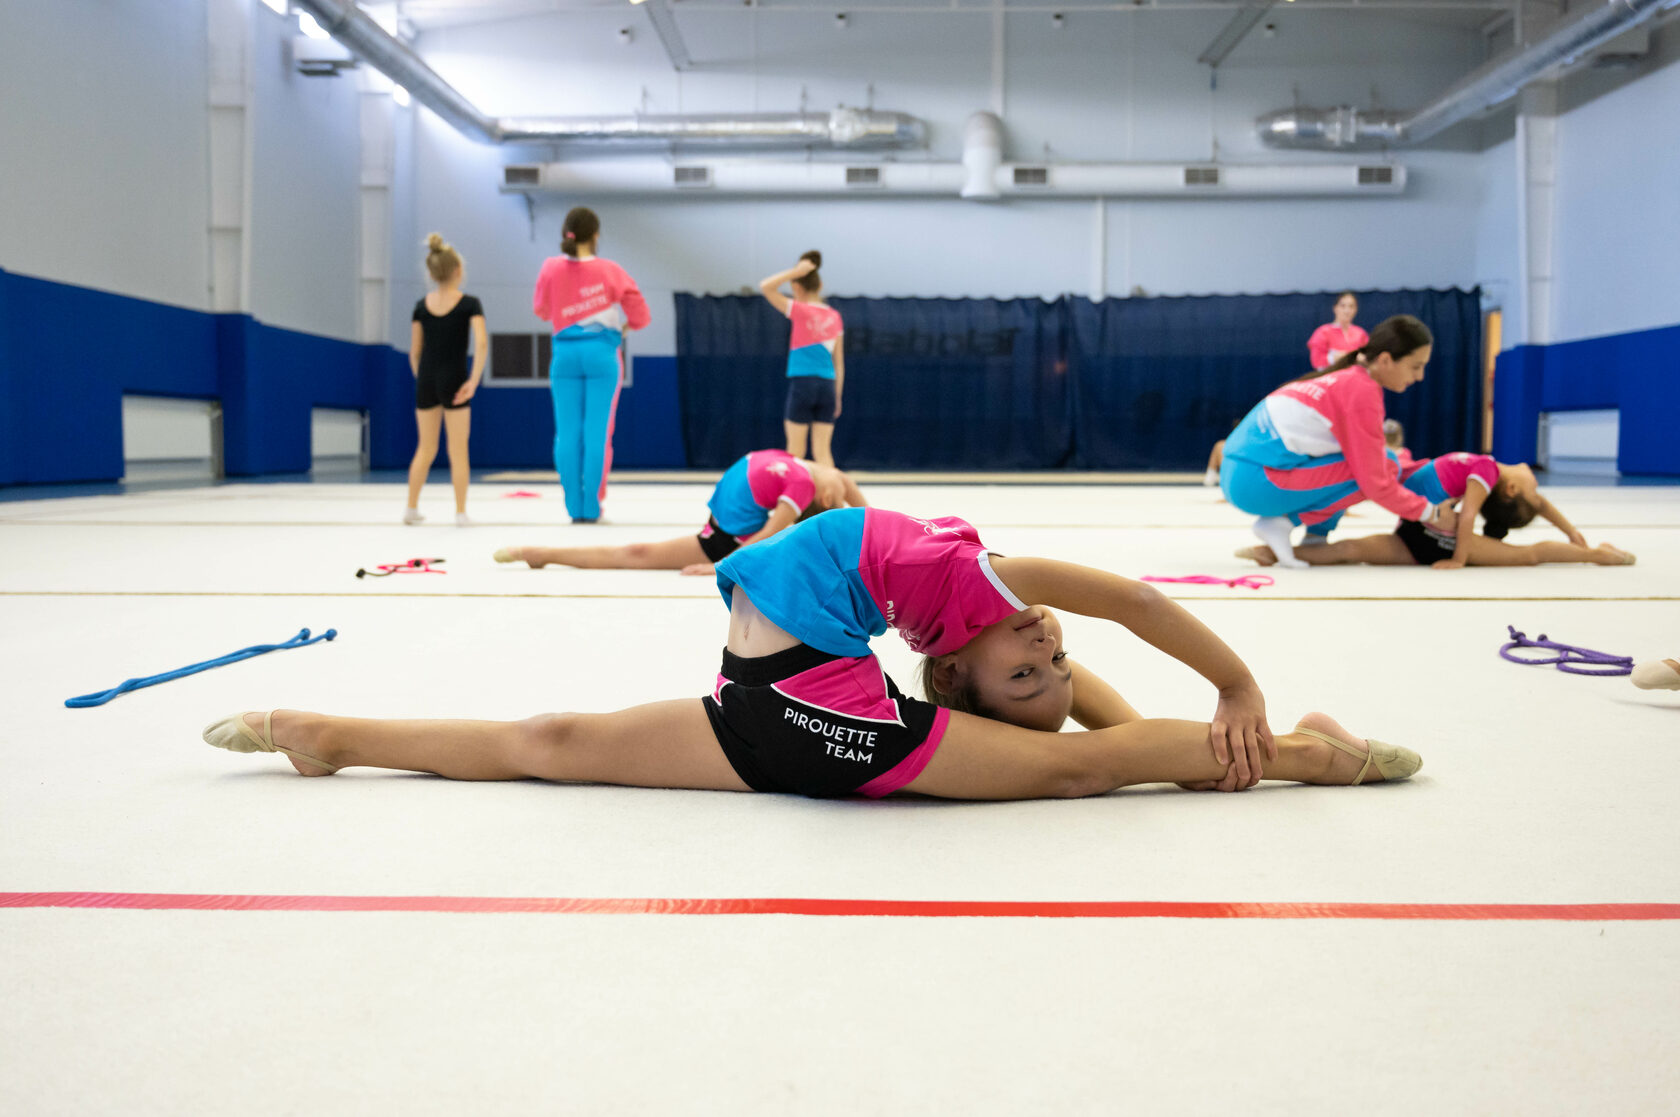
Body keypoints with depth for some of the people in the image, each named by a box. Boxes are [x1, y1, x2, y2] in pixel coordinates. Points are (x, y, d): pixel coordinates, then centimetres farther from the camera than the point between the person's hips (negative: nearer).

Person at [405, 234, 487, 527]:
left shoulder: (422, 306, 4)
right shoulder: (469, 304, -6)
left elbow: (415, 352, 6)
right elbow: (482, 342, -19)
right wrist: (474, 380, -16)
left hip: (425, 380, 4)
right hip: (454, 380, -4)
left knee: (425, 448, 15)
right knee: (458, 450, 3)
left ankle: (411, 508, 16)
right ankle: (460, 512, 4)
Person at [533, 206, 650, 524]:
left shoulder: (551, 268, 0)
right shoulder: (609, 271, -5)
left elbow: (541, 309, 13)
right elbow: (641, 314, -2)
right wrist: (624, 327, 17)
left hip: (565, 354, 2)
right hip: (602, 354, -2)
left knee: (567, 433, 6)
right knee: (597, 433, 1)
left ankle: (575, 507, 5)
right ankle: (592, 507, 1)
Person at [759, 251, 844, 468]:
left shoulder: (800, 311, -6)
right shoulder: (835, 317, 9)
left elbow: (765, 287, -6)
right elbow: (839, 362, 11)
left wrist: (796, 271, -6)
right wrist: (837, 396, 18)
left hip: (802, 384, -4)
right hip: (827, 386, 4)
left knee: (795, 450, 3)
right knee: (823, 450, 5)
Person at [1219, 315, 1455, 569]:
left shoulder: (1347, 378, 16)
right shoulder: (1363, 392, -11)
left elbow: (1373, 462, 23)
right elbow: (1375, 482, -11)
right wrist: (1431, 513, 0)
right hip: (1258, 482, -10)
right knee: (1386, 467, -9)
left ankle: (1315, 538, 8)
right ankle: (1282, 524, -9)